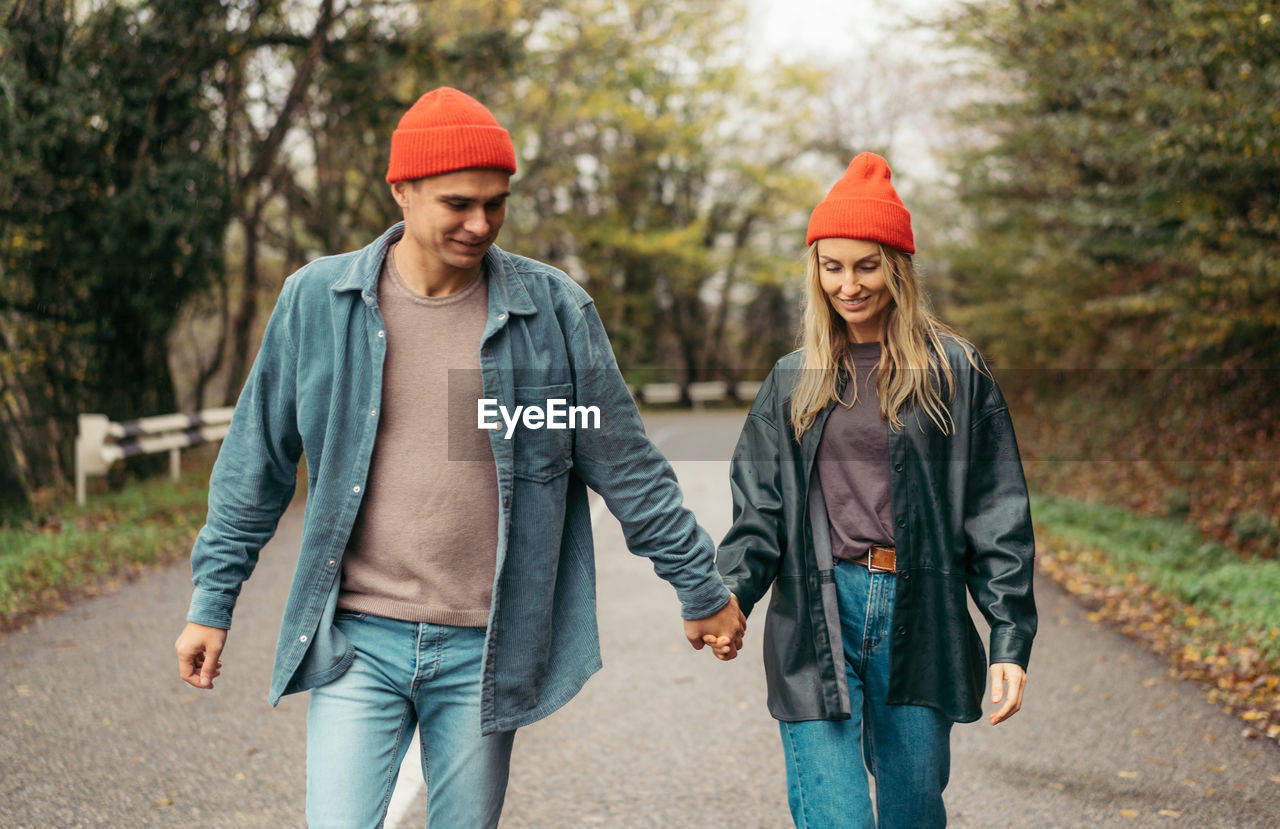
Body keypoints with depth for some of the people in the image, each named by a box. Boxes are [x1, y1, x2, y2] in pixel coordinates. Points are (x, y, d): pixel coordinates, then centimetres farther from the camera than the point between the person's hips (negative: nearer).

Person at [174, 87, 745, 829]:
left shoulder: (554, 309, -2)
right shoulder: (318, 301, -1)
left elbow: (627, 468, 6)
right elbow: (257, 465, 7)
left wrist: (700, 587, 9)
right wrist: (212, 601, 8)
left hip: (484, 650, 0)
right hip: (358, 641, 0)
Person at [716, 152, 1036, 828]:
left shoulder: (954, 373, 4)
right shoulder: (793, 381, 12)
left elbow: (997, 514, 2)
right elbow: (759, 510, 9)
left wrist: (1010, 641, -5)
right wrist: (729, 596, -10)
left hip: (919, 620, 0)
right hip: (816, 618, 1)